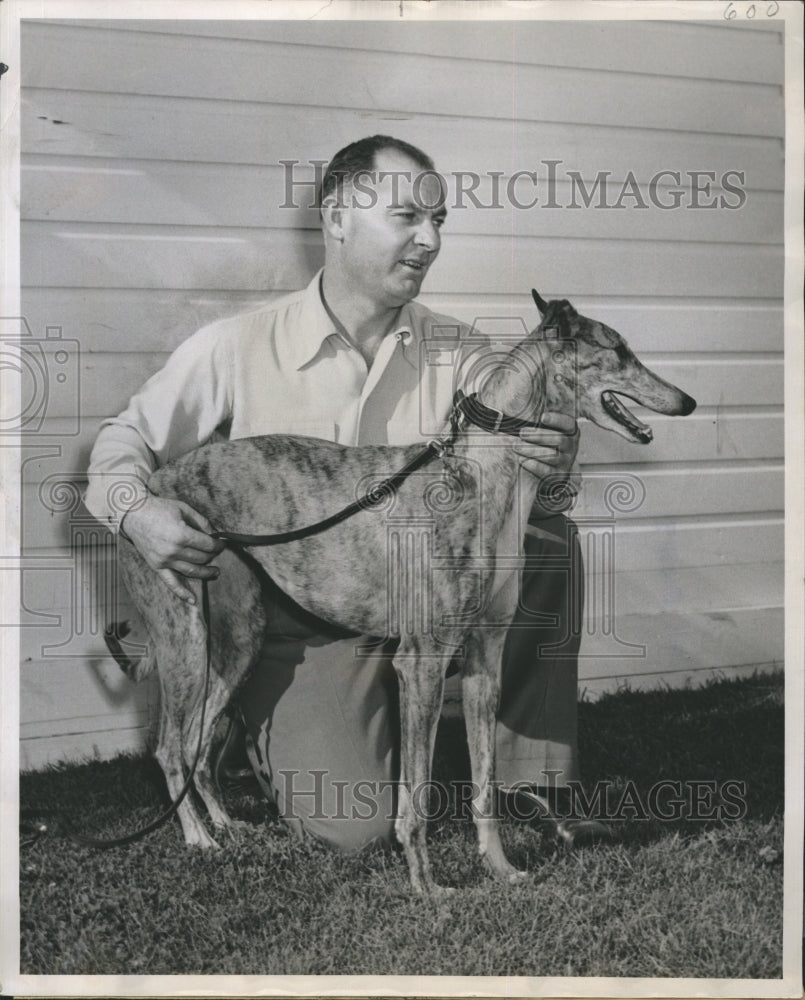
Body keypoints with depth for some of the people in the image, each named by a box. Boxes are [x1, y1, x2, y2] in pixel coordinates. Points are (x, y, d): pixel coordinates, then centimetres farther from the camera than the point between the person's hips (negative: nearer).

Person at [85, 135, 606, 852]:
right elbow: (126, 439, 1)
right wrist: (137, 510, -23)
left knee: (549, 537, -21)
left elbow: (504, 466, -1)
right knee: (355, 824, -21)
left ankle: (534, 773, -6)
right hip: (303, 630, -3)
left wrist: (554, 463, -27)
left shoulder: (455, 350, 0)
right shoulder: (238, 348, -8)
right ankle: (280, 736, 16)